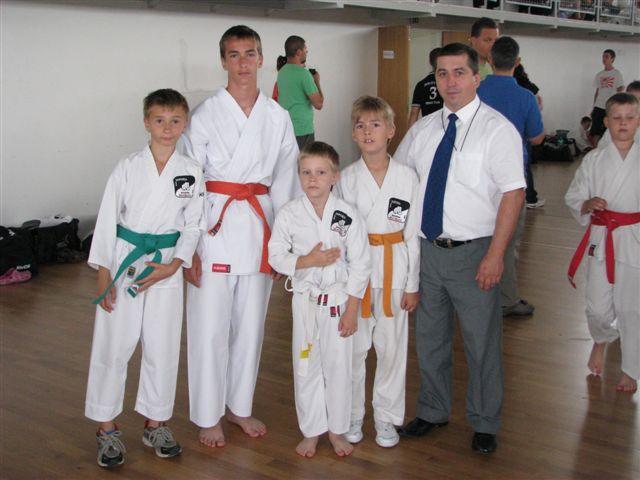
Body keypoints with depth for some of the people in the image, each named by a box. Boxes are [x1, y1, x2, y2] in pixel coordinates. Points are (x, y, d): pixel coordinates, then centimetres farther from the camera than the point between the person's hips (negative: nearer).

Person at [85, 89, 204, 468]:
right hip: (124, 261, -1)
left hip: (167, 266, 2)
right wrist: (103, 274, -6)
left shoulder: (191, 172, -2)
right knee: (113, 346, 4)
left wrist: (173, 265, -11)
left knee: (163, 348, 9)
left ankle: (155, 423, 27)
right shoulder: (128, 168, -6)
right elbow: (107, 219, -4)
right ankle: (107, 427, 20)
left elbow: (193, 225, 2)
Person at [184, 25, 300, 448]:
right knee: (210, 325, 2)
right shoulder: (206, 115, -4)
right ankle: (209, 415, 19)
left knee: (251, 323, 13)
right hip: (215, 226, -3)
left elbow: (285, 180, 9)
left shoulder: (278, 117, 6)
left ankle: (240, 406, 30)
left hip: (260, 226, 3)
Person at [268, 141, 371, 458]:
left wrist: (352, 308, -7)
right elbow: (276, 256, -2)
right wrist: (309, 261, -18)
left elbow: (360, 264, -5)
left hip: (339, 298, -1)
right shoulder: (289, 214, -6)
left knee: (338, 366, 8)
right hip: (305, 298, 1)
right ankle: (311, 431, 26)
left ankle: (337, 429, 27)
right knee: (305, 366, 9)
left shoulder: (348, 215, -9)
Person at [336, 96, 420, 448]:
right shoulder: (346, 178, -2)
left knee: (391, 347, 9)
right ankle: (352, 414, 26)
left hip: (393, 270, 0)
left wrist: (412, 285, 1)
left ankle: (386, 416, 26)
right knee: (353, 347, 8)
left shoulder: (407, 177, -2)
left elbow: (413, 233, 1)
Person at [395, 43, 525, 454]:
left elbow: (513, 194, -13)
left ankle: (485, 424, 26)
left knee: (482, 343, 7)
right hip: (426, 250, 5)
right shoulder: (423, 129, 8)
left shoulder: (497, 129, -9)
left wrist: (495, 256, -19)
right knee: (430, 338, 17)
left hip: (474, 254, -5)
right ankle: (433, 412, 37)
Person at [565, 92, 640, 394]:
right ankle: (601, 340, 39)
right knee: (598, 308, 3)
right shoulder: (593, 160, 1)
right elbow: (573, 198, 6)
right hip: (601, 240, 1)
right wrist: (588, 205, -15)